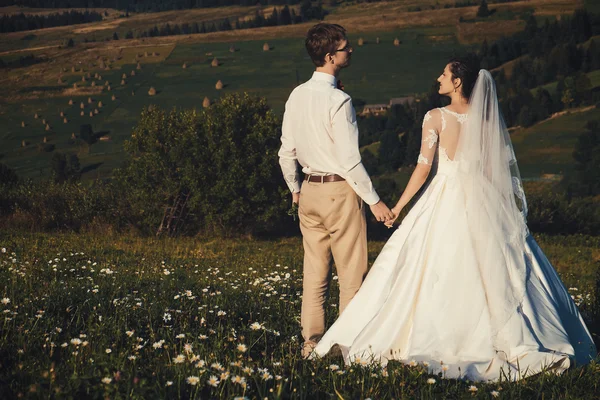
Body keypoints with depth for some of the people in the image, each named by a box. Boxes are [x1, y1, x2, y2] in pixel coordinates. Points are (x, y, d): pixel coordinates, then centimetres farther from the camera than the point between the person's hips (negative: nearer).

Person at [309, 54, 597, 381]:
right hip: (483, 203, 4)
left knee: (439, 274, 1)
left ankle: (429, 342, 2)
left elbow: (423, 168, -9)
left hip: (445, 201, -4)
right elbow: (498, 169, 5)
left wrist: (399, 206, -1)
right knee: (489, 272, 7)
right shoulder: (486, 118, 3)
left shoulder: (436, 118, -8)